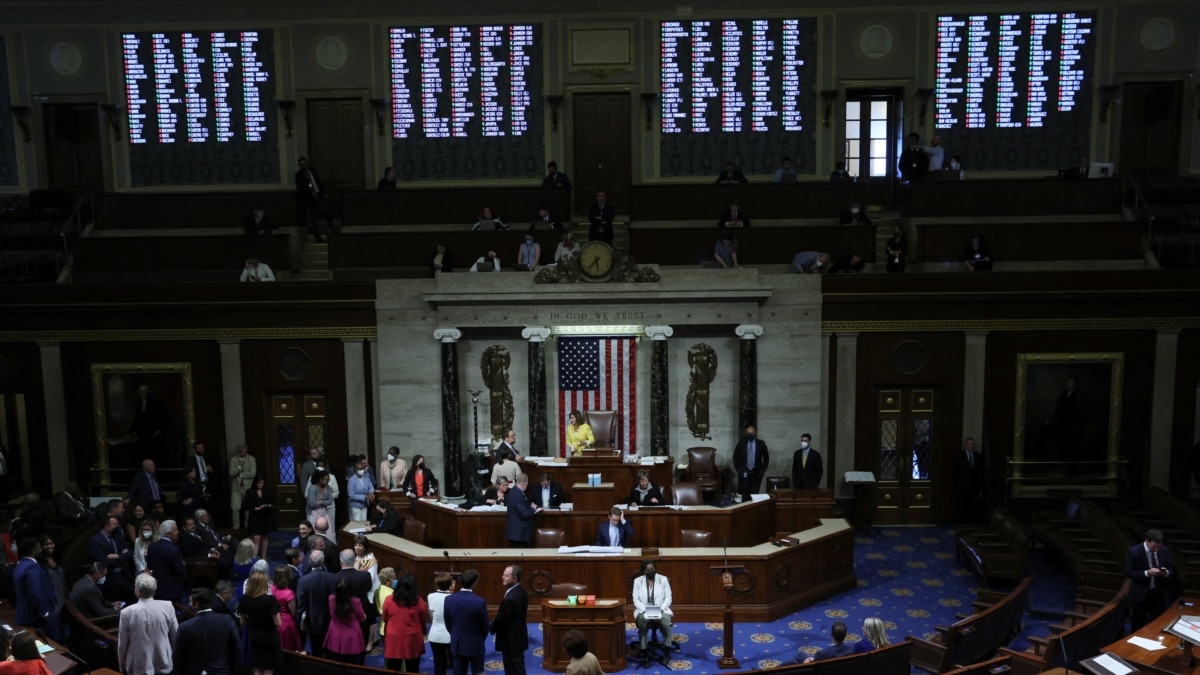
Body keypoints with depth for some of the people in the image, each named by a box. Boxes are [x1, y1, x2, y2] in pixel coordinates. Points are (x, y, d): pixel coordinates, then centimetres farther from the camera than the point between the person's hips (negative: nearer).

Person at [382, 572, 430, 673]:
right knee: (412, 671, 10)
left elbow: (385, 620, 10)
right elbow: (423, 621, 4)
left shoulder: (389, 600, -5)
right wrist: (422, 633, 24)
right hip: (412, 640, -1)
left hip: (393, 639, 1)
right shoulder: (419, 601, -9)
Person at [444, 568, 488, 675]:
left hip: (457, 644, 3)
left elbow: (448, 624, 2)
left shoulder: (449, 599, -8)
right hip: (475, 645, -3)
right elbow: (484, 626, -7)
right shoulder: (480, 601, -18)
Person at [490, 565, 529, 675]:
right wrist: (501, 610, 3)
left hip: (511, 640, -10)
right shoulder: (521, 591, 2)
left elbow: (501, 619, -20)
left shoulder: (510, 598, -30)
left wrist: (491, 628, -1)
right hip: (517, 637, 10)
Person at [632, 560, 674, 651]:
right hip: (643, 610, 0)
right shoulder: (637, 581, 3)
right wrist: (645, 609, -17)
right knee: (643, 620, -35)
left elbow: (668, 597, 2)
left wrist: (661, 608, -16)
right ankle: (643, 650, -26)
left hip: (661, 610, 0)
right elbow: (636, 599, 1)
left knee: (666, 620, -34)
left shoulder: (663, 579, 3)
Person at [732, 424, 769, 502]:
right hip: (744, 473, 0)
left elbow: (766, 459, 6)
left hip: (756, 473, 0)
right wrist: (739, 470, -3)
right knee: (744, 495, -4)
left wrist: (762, 471, -2)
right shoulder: (741, 443, 1)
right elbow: (735, 458, 7)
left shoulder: (761, 444, 0)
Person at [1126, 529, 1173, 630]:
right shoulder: (1134, 551, -16)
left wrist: (1166, 572, -16)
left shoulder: (1164, 550, -2)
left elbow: (1170, 570, 9)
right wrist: (1147, 573, -27)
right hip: (1141, 595, -4)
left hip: (1159, 594, 4)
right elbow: (1128, 572, -14)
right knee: (1138, 626, 8)